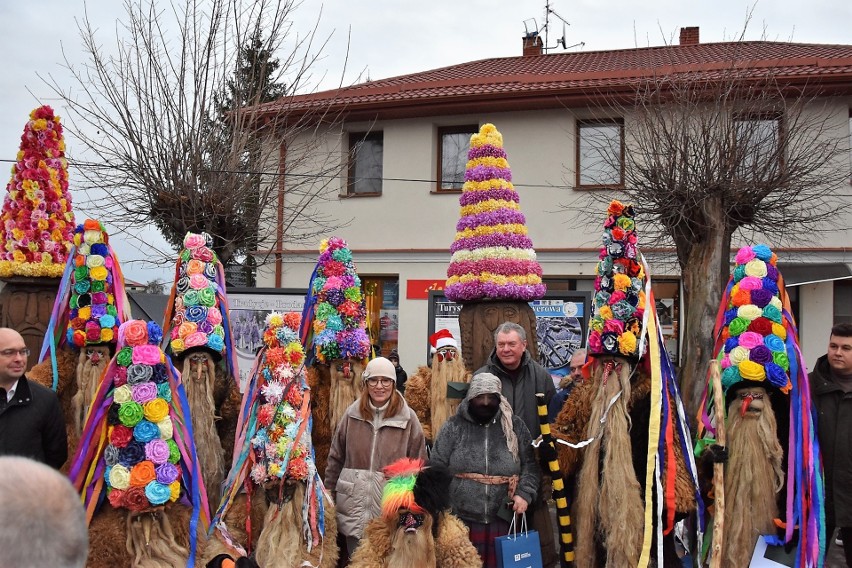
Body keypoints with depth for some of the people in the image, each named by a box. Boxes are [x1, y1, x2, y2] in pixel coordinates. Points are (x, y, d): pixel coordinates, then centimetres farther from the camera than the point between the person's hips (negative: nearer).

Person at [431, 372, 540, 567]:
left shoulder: (515, 426, 7)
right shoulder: (454, 427, 2)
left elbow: (530, 465, 8)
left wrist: (524, 493, -9)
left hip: (504, 520, 1)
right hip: (461, 520, -1)